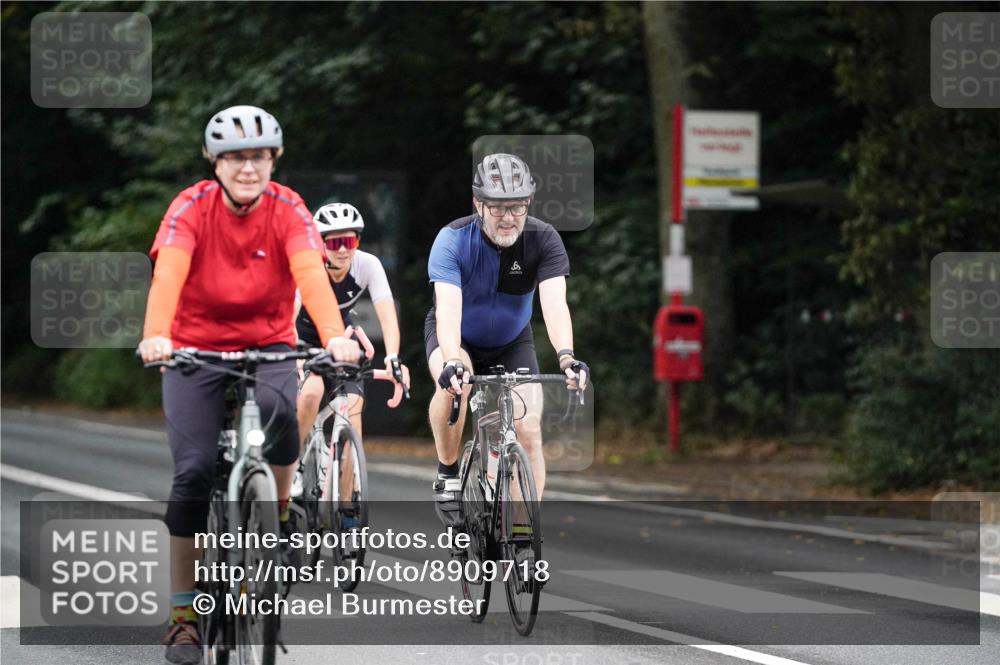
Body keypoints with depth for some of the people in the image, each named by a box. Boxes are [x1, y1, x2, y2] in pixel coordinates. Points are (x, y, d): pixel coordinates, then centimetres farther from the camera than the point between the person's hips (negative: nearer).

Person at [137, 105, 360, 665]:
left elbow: (311, 273, -27)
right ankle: (184, 613, -3)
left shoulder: (288, 209, -11)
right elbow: (168, 273, -29)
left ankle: (281, 510, -4)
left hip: (268, 344, 0)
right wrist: (155, 335, -48)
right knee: (194, 471, -12)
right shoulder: (192, 207, -14)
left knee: (278, 408, -33)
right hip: (196, 347, 0)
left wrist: (334, 335, -45)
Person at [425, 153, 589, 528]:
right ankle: (448, 475, -14)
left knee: (529, 432, -13)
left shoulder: (543, 240, -23)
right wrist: (452, 362, -58)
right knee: (455, 384, -35)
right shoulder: (453, 240, -28)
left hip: (512, 342, 2)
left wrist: (566, 356, -54)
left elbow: (554, 303, -36)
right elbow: (448, 307, -41)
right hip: (458, 338, -2)